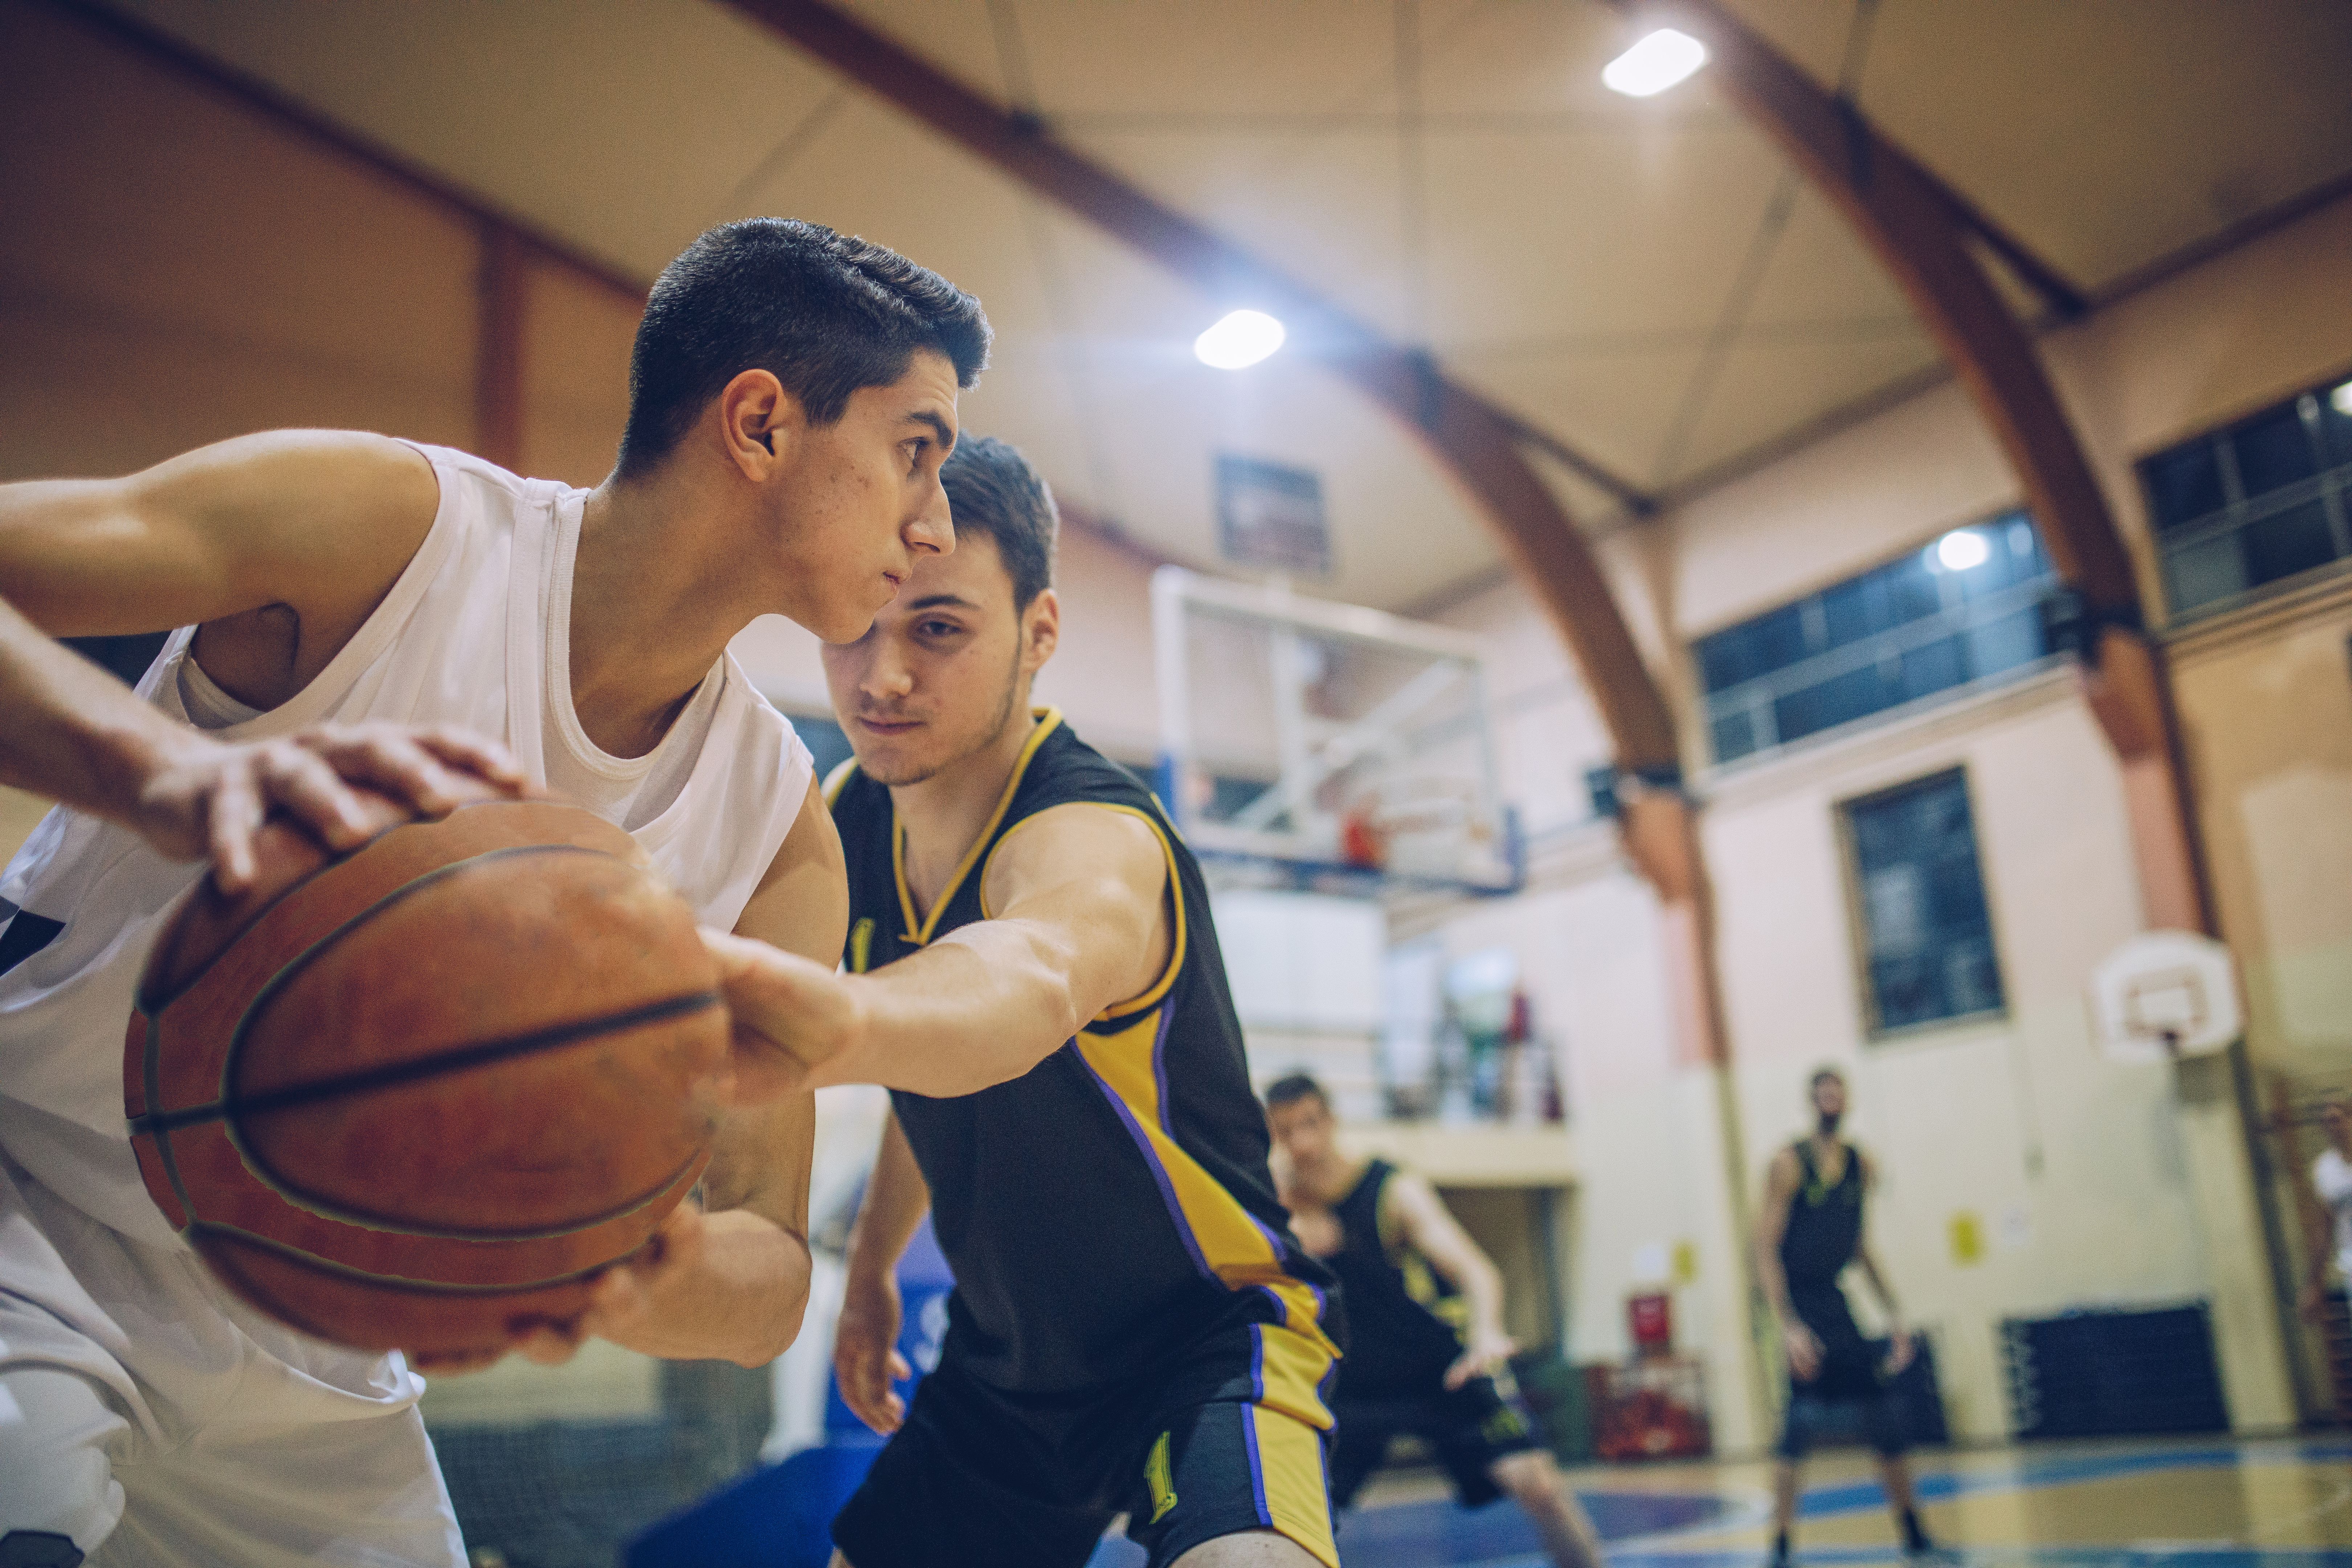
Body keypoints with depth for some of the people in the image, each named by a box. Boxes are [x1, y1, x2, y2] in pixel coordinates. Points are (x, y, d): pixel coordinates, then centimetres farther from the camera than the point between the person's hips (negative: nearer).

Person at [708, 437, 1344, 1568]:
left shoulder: (1097, 840, -29)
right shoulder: (852, 820, -5)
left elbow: (1027, 980, -56)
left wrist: (848, 1022, -77)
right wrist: (873, 1260, 16)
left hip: (1206, 1335, -7)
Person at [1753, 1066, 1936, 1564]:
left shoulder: (1860, 1165, 7)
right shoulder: (1789, 1164, -12)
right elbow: (1766, 1248, -14)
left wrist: (1893, 1314, 12)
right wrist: (1788, 1326, -22)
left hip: (1834, 1300, 6)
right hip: (1799, 1302, -6)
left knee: (1891, 1428, 9)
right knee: (1801, 1423, -14)